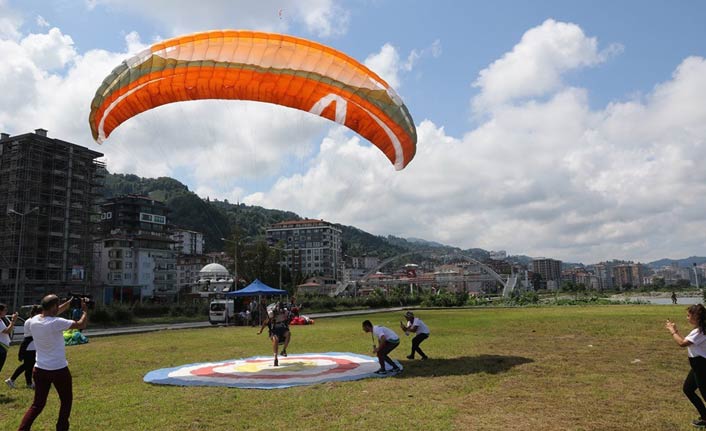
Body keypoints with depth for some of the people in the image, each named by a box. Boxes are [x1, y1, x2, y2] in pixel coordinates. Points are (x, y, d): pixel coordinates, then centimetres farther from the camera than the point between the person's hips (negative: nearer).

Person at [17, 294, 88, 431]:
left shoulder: (33, 321, -3)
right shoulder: (56, 323, -23)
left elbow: (52, 313, 16)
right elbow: (81, 324, -16)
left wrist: (69, 303, 18)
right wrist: (84, 310, 1)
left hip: (40, 369, 6)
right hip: (59, 370, -6)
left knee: (37, 404, 15)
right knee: (66, 401, 15)